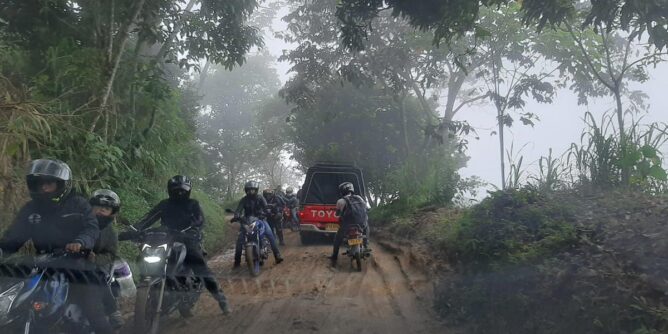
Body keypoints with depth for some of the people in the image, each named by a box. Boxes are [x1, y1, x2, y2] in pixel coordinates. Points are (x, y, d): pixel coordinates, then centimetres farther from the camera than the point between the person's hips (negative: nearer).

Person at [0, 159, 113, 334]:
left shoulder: (78, 204, 2)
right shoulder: (30, 209, 14)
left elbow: (92, 227, -11)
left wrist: (80, 242, -32)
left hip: (77, 262, -4)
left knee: (92, 312, -11)